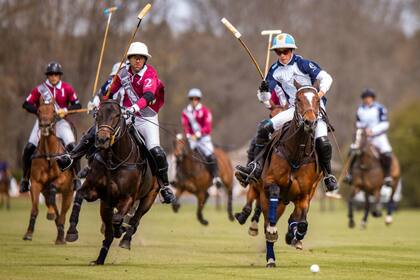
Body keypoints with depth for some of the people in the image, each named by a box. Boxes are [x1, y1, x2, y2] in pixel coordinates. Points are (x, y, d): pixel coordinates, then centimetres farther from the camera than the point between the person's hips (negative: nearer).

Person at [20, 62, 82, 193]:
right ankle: (25, 179, 5)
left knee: (72, 146, -21)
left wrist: (66, 110, -14)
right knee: (29, 148, -12)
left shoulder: (67, 89, 1)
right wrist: (39, 111, -17)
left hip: (61, 121, 0)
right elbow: (26, 104, -1)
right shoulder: (40, 89, -2)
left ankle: (76, 178, -10)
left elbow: (77, 105, 3)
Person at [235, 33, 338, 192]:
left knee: (322, 142, -24)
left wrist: (320, 93, -23)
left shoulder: (302, 64, -5)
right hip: (294, 110, 4)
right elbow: (265, 99, 6)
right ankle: (256, 167, -15)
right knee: (264, 127, -14)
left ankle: (328, 175, -1)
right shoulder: (275, 71, 7)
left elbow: (326, 78, -6)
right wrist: (263, 91, -17)